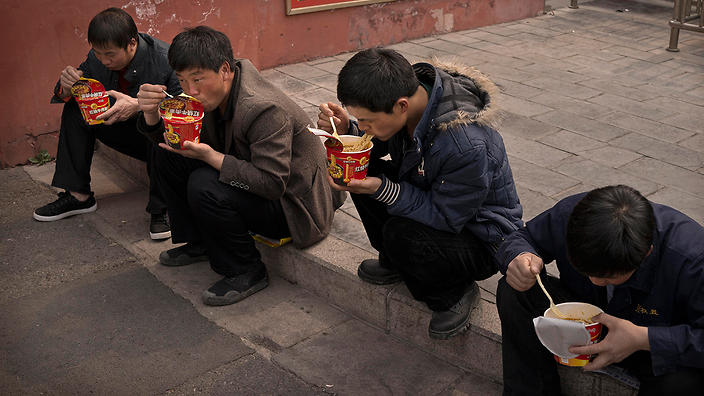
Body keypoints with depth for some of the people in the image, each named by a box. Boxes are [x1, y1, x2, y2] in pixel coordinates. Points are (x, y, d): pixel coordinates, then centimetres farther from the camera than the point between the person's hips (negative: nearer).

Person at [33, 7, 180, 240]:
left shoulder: (166, 60, -27)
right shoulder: (97, 57, -9)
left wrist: (139, 105, -43)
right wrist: (67, 87, -24)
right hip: (129, 132, 6)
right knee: (74, 109, -4)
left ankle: (160, 210, -23)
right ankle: (78, 195, -1)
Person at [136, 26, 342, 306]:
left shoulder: (265, 110, -31)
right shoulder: (211, 94, -5)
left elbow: (272, 183, -34)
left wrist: (211, 156, -36)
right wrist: (152, 112, -17)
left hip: (291, 203, -9)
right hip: (250, 176, 9)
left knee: (203, 186, -30)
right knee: (169, 156, 3)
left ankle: (247, 272, -10)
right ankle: (200, 243, 18)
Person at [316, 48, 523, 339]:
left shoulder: (467, 146, -38)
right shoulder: (401, 92, -16)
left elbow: (446, 218, -27)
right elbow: (372, 147, 3)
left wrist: (382, 189, -36)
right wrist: (346, 129, -20)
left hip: (482, 240, -7)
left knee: (400, 234, -33)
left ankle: (456, 295, -2)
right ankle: (394, 261, 11)